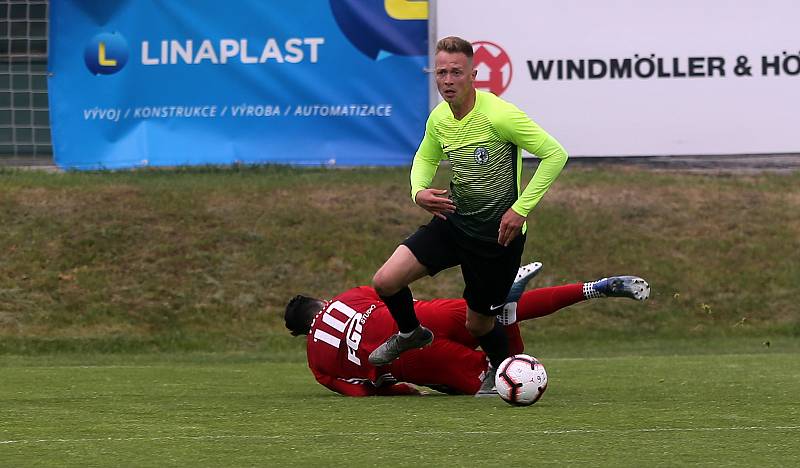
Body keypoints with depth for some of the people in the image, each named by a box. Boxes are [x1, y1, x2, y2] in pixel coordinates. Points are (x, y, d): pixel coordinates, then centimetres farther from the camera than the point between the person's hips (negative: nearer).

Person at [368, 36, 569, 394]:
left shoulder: (498, 116, -23)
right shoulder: (439, 118, -2)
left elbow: (555, 154, -20)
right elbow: (426, 158, 19)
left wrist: (521, 208, -22)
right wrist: (419, 192, -4)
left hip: (498, 234, -6)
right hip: (453, 220, 6)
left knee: (478, 324, 6)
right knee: (386, 282, -7)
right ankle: (411, 334, 25)